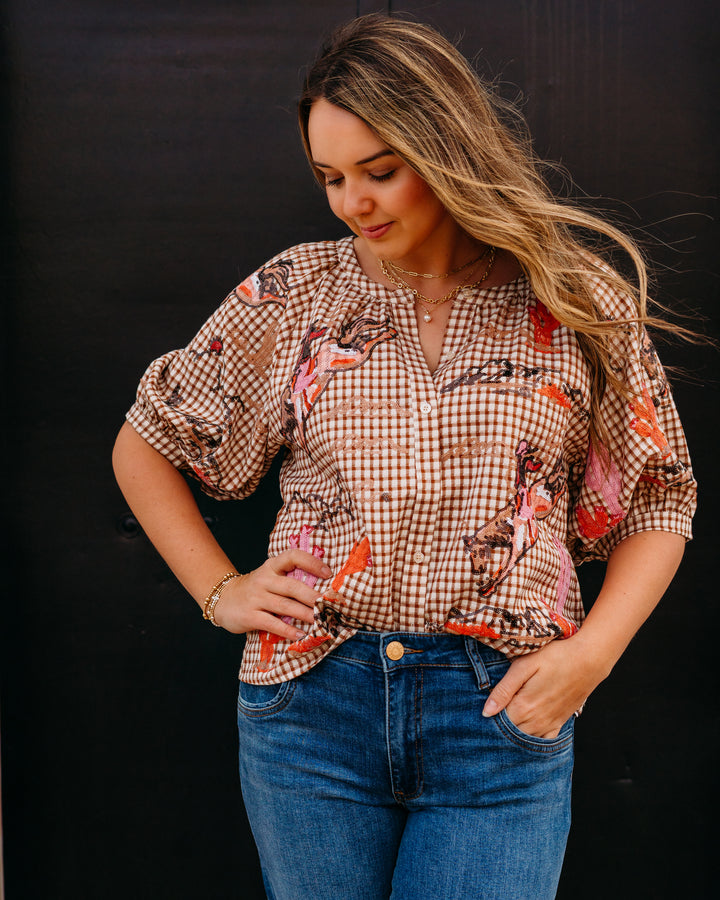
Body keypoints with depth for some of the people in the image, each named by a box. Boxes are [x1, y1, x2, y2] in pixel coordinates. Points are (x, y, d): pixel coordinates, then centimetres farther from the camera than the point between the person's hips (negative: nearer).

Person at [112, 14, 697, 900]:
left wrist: (590, 652, -6)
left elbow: (658, 501, 7)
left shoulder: (575, 304, 1)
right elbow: (144, 444, 13)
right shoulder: (293, 294, 3)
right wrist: (219, 591, 4)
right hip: (312, 703, 2)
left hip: (501, 718, -1)